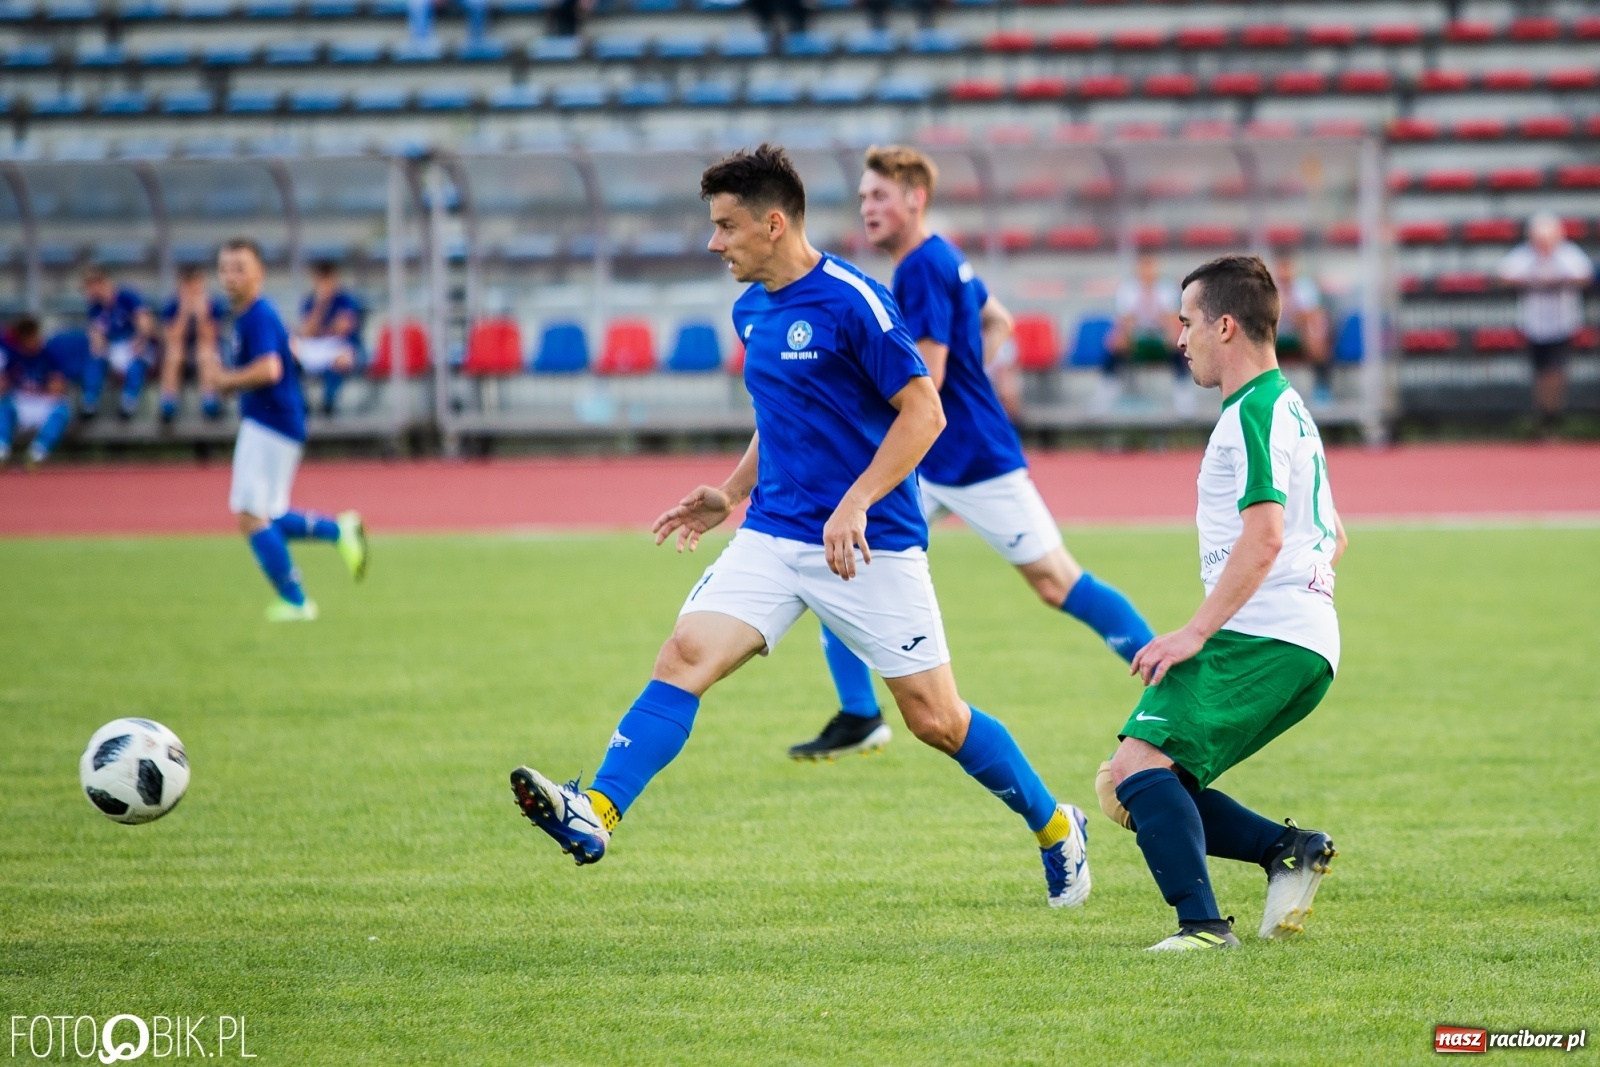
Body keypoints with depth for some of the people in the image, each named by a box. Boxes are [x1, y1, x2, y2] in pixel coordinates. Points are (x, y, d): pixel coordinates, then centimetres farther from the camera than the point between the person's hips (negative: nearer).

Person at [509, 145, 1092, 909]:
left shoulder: (852, 302, -14)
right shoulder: (751, 311, 10)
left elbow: (924, 411, -15)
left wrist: (855, 503, -23)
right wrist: (731, 492, 14)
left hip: (872, 545, -6)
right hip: (773, 536, 6)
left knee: (935, 718, 0)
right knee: (684, 655, -14)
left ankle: (1054, 827, 21)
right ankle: (596, 814, -24)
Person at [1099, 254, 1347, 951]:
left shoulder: (1252, 412, -9)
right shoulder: (1288, 407, 24)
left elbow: (1265, 536, -21)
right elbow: (1332, 537, 32)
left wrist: (1196, 632, -21)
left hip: (1260, 639, -10)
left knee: (1137, 766, -21)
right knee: (1125, 788, 8)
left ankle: (1204, 924, -28)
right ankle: (1288, 850, 4)